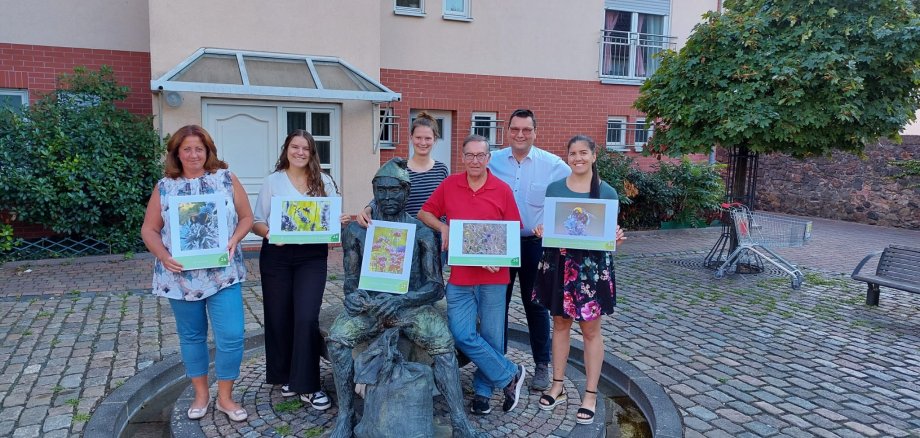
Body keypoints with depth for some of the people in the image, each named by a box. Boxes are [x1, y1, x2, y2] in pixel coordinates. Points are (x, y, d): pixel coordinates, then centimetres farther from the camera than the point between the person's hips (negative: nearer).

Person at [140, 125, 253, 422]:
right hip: (181, 276, 2)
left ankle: (225, 397, 15)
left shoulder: (226, 179, 1)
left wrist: (234, 240, -14)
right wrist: (163, 256, -12)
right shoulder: (164, 187, 4)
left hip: (223, 274, -1)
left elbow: (246, 217, 4)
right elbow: (149, 229, 6)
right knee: (191, 337, 14)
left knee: (231, 336, -4)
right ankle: (201, 394, 32)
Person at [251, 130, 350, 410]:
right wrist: (268, 233, -20)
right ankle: (285, 375, 30)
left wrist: (342, 221, -14)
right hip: (277, 256, 0)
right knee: (279, 317, 9)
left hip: (312, 257, 0)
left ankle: (307, 385, 1)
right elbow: (257, 221, 1)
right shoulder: (273, 181, 2)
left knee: (307, 318, -9)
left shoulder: (324, 182, 6)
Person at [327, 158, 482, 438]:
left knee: (443, 343, -29)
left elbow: (436, 286, -4)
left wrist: (400, 300, -22)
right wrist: (352, 296, -17)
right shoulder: (356, 231, 6)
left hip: (411, 305, -1)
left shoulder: (422, 233, 0)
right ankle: (345, 415, -10)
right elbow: (351, 280, 8)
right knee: (336, 339, -28)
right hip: (369, 304, 2)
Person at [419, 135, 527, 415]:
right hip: (460, 275, 2)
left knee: (491, 337, 7)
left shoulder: (503, 190, -2)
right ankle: (510, 375, 14)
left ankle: (483, 389, 28)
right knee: (462, 334, -4)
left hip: (493, 276, -1)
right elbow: (424, 213, 12)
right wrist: (443, 227, -7)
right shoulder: (449, 185, 3)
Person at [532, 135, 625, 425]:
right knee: (560, 323, 13)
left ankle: (590, 395, 18)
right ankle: (557, 387, 27)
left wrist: (616, 237, -17)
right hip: (558, 263, 2)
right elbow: (546, 224, 10)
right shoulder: (554, 188, 3)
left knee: (591, 329, 6)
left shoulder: (607, 192, -1)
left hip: (593, 264, -2)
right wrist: (540, 230, -11)